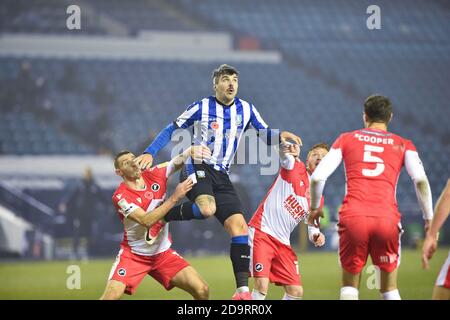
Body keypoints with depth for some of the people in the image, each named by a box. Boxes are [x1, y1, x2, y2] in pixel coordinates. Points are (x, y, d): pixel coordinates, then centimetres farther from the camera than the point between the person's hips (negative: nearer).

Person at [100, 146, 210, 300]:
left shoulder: (154, 175, -4)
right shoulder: (120, 196, -18)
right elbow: (146, 221, -29)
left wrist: (193, 149, -25)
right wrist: (174, 197, -30)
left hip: (163, 254, 4)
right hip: (133, 256, -4)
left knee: (202, 290, -9)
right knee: (111, 296, -23)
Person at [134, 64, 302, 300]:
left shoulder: (246, 109, 9)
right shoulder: (201, 108, -1)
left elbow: (264, 134, 18)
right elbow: (171, 130, 5)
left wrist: (280, 136, -5)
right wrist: (149, 153, -4)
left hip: (221, 175, 5)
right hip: (197, 166, -5)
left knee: (239, 226, -9)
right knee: (207, 208, -36)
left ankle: (242, 290, -10)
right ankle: (162, 216, -10)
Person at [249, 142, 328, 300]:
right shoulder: (295, 167, -1)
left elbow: (312, 227, 17)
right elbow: (284, 155, -20)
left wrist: (316, 237, -7)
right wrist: (291, 149, -43)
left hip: (283, 244, 6)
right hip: (261, 232, -6)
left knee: (296, 292, 1)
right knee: (262, 287, -20)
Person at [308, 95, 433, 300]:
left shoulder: (346, 139, 16)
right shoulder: (403, 145, 15)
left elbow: (317, 177, 8)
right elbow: (420, 180, -1)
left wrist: (315, 208, 23)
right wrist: (429, 219, 4)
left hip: (353, 217, 0)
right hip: (387, 218, 0)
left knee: (349, 286, 14)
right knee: (389, 289, 13)